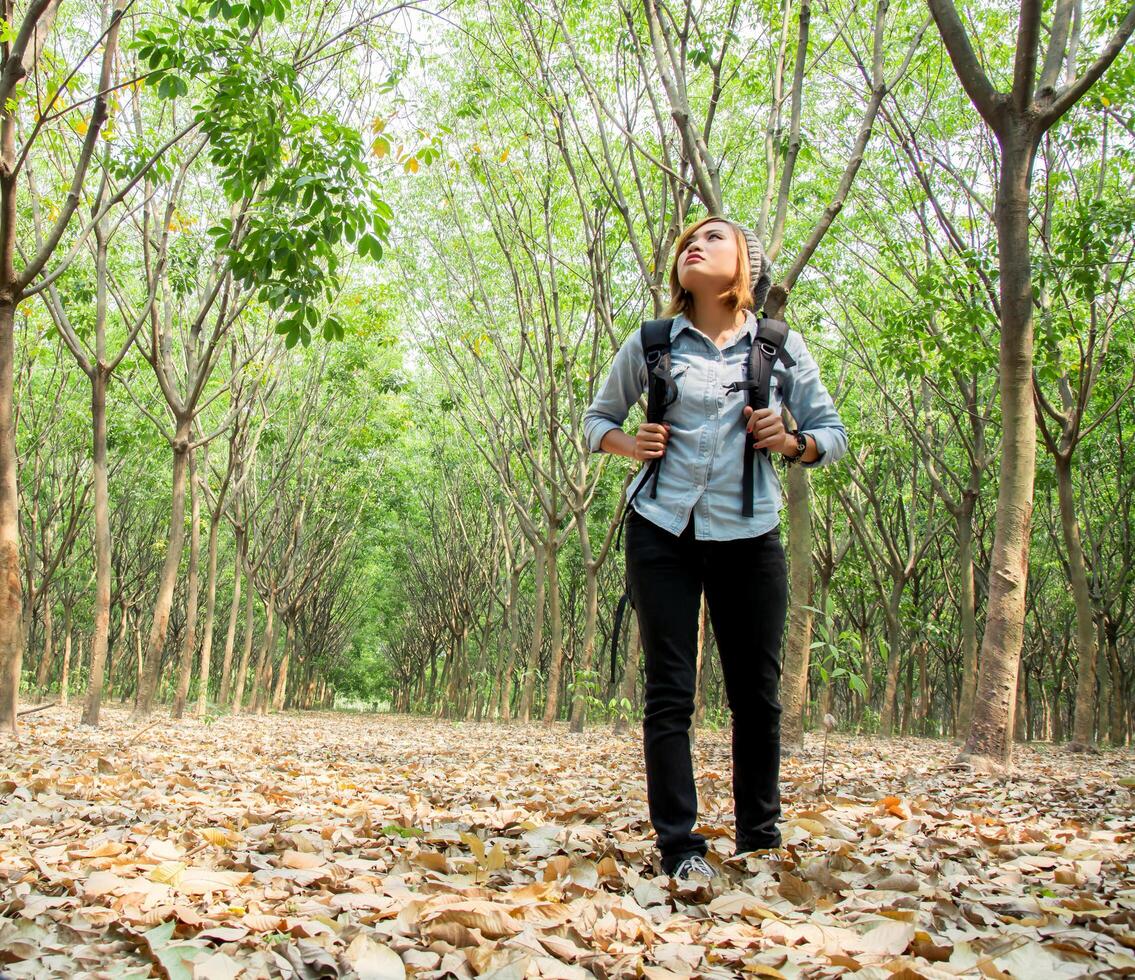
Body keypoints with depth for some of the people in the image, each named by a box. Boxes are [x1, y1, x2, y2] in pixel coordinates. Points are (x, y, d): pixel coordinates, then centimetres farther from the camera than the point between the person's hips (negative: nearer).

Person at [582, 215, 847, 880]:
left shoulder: (783, 349, 6)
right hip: (663, 531, 0)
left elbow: (833, 433, 11)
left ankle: (761, 839, 19)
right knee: (669, 693, -1)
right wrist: (630, 444, -5)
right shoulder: (651, 345, 6)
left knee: (757, 693, 5)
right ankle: (679, 845, 5)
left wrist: (791, 443, -10)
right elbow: (598, 419, 16)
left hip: (749, 535, 0)